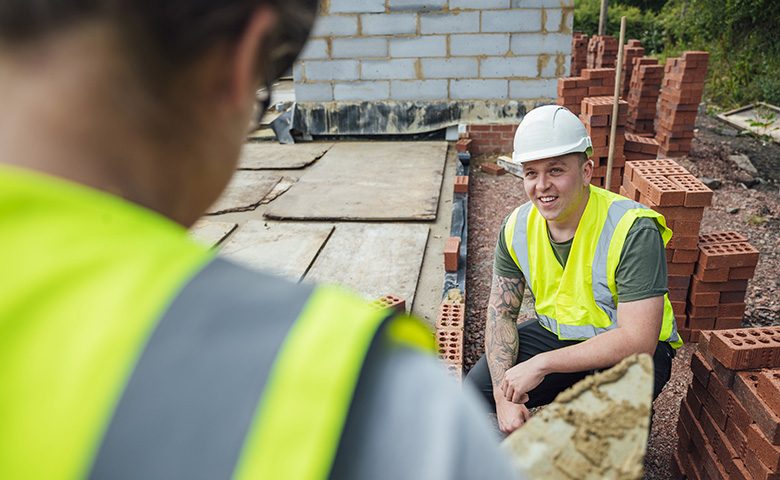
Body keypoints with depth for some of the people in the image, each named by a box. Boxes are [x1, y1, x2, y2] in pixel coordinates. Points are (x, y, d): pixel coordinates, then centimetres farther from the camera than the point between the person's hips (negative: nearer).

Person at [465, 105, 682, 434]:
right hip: (554, 333, 5)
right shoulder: (517, 227, -9)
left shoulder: (634, 230, -26)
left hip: (629, 348, -4)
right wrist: (505, 396, -18)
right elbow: (501, 313, -5)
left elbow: (638, 340, -30)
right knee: (476, 391, -8)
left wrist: (542, 363, -32)